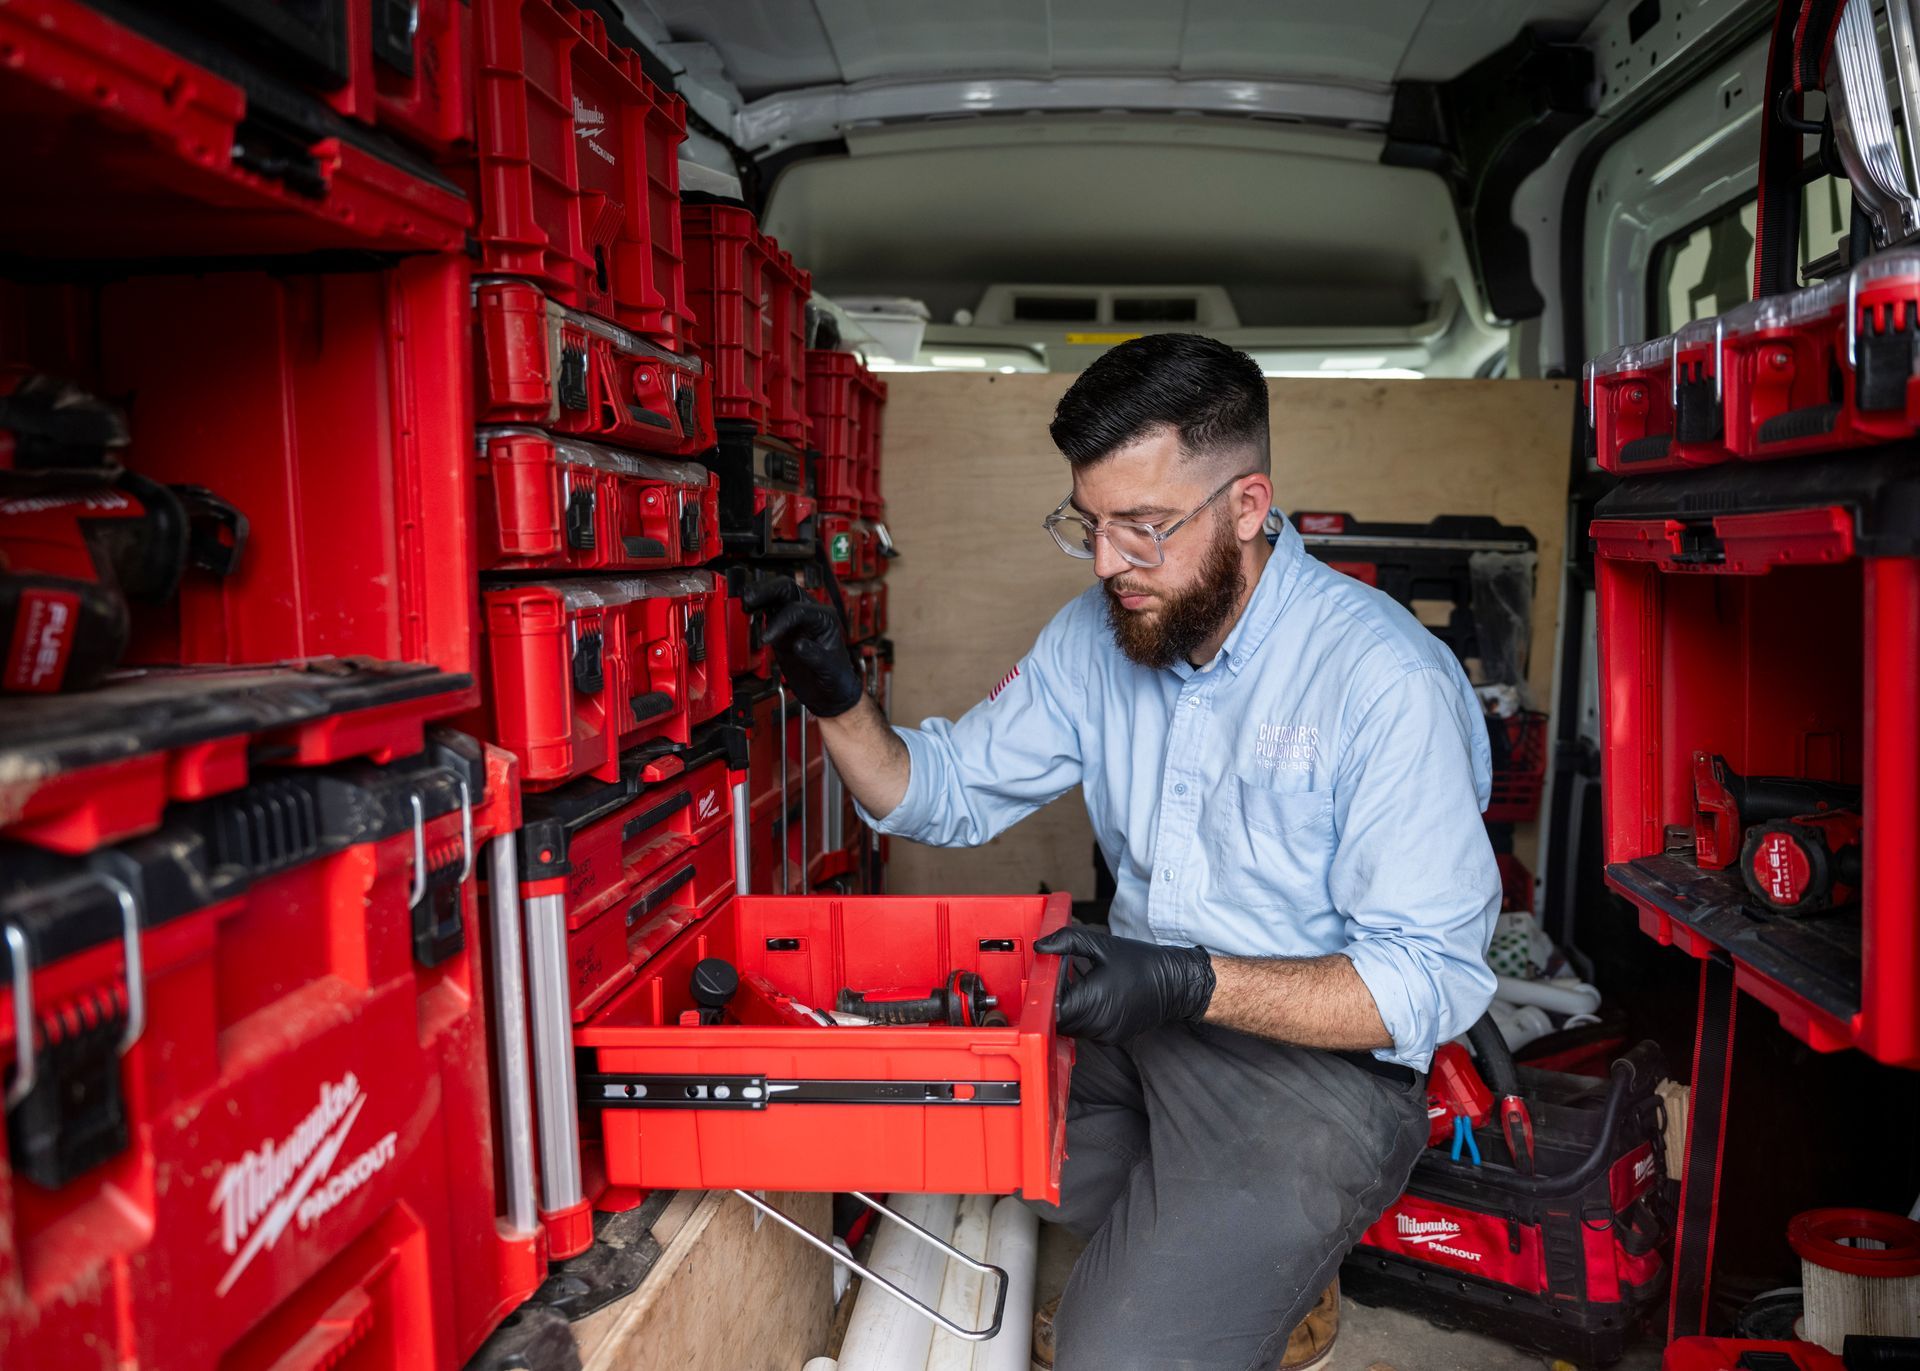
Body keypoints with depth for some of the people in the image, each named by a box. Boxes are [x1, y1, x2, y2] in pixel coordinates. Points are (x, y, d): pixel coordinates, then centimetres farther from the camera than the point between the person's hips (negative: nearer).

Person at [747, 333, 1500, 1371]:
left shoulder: (1389, 679, -19)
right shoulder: (1097, 633, 2)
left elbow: (1434, 981, -19)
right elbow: (948, 793, 8)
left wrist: (1193, 983, -30)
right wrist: (841, 707, -12)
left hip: (1319, 1063, -7)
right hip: (1131, 1016, 7)